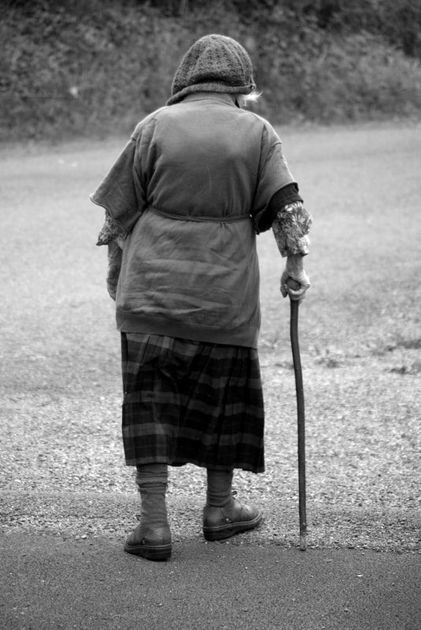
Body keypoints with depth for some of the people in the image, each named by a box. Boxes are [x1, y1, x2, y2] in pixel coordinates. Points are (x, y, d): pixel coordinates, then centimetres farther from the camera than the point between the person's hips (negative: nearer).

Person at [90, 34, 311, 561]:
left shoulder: (156, 126, 2)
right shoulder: (257, 132, 3)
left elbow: (119, 211, 4)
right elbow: (288, 207, -3)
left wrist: (116, 277, 15)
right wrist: (295, 266, 7)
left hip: (152, 287, 0)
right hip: (226, 293, 1)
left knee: (150, 400, 4)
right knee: (224, 397, 16)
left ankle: (154, 523, 1)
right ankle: (219, 509, 28)